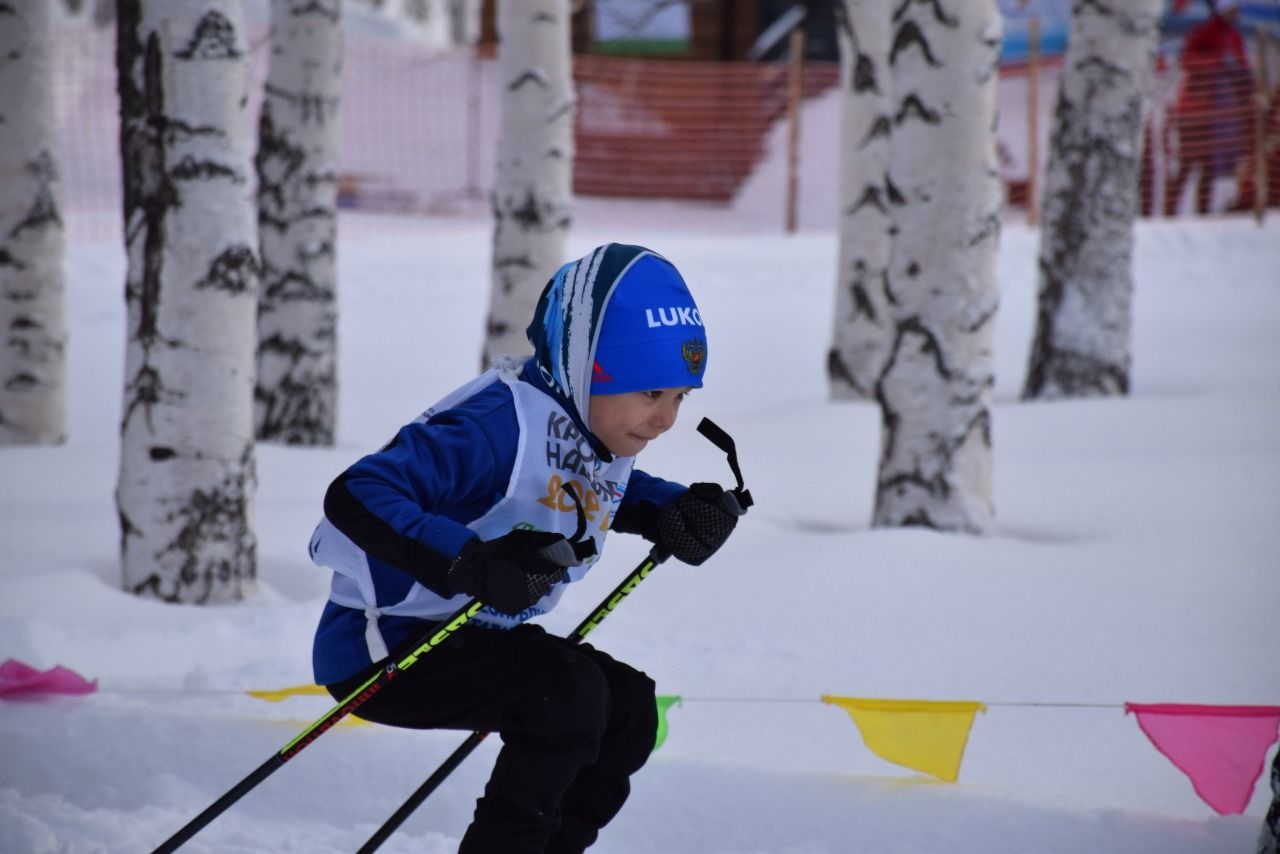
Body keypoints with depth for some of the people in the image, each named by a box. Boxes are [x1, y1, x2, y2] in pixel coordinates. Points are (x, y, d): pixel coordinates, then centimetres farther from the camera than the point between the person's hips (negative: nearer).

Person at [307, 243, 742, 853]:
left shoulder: (600, 436, 3)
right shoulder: (504, 425, -26)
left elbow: (609, 492, 28)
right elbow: (354, 499, -32)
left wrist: (680, 511, 6)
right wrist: (471, 562, -44)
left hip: (467, 641, 10)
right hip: (382, 646, -10)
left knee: (630, 709, 4)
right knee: (572, 692, -26)